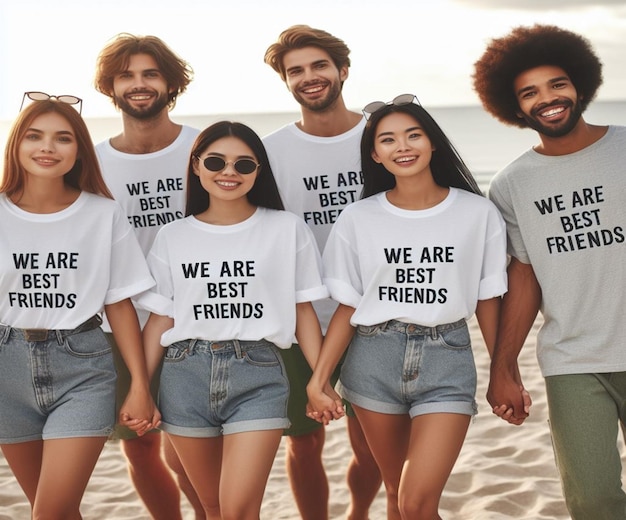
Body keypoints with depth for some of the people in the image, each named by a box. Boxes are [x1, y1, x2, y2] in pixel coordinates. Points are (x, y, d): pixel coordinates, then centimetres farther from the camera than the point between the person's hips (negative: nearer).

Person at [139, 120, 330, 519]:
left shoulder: (288, 229, 2)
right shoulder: (173, 237, 8)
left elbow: (303, 310, 4)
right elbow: (160, 319, 8)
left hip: (258, 374, -2)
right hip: (185, 375, 2)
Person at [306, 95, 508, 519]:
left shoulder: (478, 213, -2)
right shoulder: (357, 219, 0)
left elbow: (487, 301, 4)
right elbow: (348, 308, 2)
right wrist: (318, 380, -5)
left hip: (447, 360, -2)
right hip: (375, 360, 2)